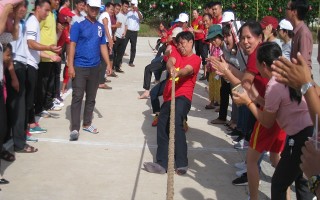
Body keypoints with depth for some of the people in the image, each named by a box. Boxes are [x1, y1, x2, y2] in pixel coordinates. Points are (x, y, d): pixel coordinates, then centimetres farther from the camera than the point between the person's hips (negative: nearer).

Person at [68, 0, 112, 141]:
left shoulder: (100, 27, 9)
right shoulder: (78, 25, -6)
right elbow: (72, 45, -9)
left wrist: (108, 64, 7)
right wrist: (70, 66, -14)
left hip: (94, 68, 5)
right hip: (79, 67, -5)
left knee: (91, 98, 13)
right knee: (77, 97, -5)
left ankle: (87, 124, 26)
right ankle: (75, 128, -3)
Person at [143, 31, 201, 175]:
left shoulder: (195, 59, 1)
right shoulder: (177, 54, 18)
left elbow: (187, 70, -19)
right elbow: (170, 61, -4)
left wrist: (178, 72, -42)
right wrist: (171, 68, -29)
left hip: (183, 97, -7)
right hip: (169, 97, 8)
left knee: (176, 122, -28)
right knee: (162, 127, 7)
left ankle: (181, 163, -24)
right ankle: (162, 164, 16)